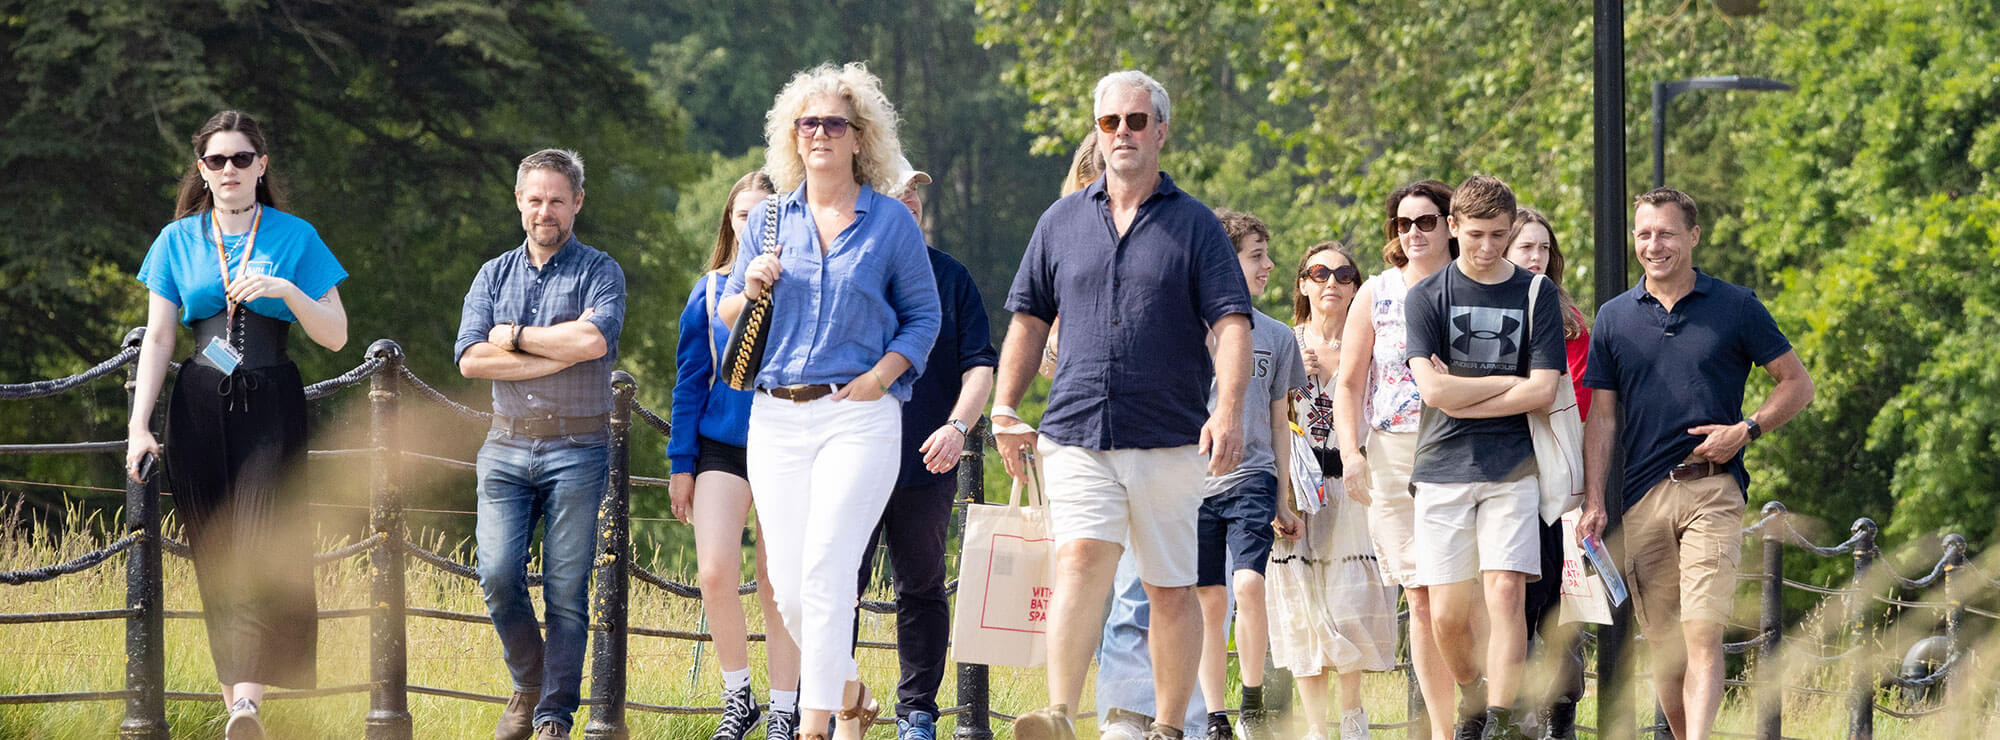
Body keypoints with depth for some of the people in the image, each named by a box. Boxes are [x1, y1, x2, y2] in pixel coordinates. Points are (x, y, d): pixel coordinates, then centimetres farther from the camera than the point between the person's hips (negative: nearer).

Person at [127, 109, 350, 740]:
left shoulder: (295, 238, 5)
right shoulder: (177, 240, 10)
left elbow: (336, 336, 3)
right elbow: (158, 338, 8)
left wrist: (286, 290, -14)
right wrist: (139, 425, 0)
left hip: (271, 403, -2)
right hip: (201, 404, 2)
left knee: (265, 546, -15)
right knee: (217, 552, 1)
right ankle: (235, 687, 7)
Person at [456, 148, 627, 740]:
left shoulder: (600, 272, 4)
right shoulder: (494, 275, 14)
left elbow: (593, 341, -16)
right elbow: (471, 359, -1)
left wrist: (516, 338, -6)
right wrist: (560, 354, -9)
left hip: (577, 450, -3)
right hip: (506, 447, 3)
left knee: (566, 590, -3)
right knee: (498, 574, -9)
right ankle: (529, 685, 14)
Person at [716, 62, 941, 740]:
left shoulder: (890, 221, 3)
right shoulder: (768, 220, 13)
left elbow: (923, 316, 7)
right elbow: (727, 316, 18)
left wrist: (880, 376, -8)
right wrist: (752, 290, -5)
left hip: (858, 416, -4)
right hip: (775, 417, 4)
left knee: (826, 571, -15)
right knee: (787, 584, 3)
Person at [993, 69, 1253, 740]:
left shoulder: (1195, 225, 5)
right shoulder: (1063, 221, 13)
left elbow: (1232, 323, -4)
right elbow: (1029, 319, 18)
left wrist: (1228, 411, -18)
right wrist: (1005, 412, 11)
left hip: (1169, 439, -1)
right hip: (1078, 433, 1)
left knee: (1171, 589, 4)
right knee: (1081, 559, -19)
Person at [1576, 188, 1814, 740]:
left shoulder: (1735, 307, 5)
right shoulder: (1614, 318, 12)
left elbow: (1797, 384, 10)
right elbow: (1602, 416, 12)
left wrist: (1746, 430, -7)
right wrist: (1593, 502, 3)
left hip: (1712, 490, -3)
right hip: (1642, 495, 3)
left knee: (1702, 633, -16)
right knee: (1662, 643, 5)